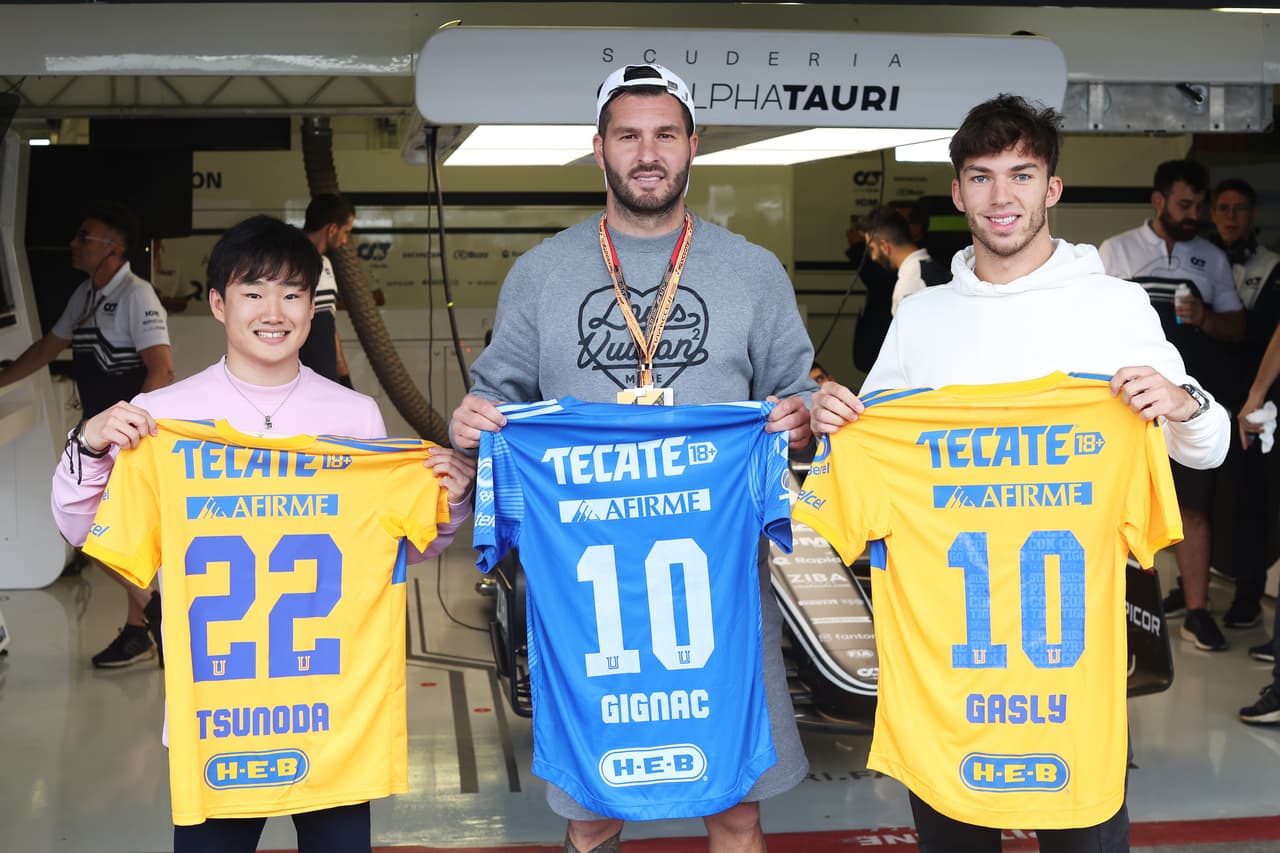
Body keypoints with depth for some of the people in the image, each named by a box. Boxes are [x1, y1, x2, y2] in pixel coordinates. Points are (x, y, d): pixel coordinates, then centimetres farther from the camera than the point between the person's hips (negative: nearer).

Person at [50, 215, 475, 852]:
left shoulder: (357, 416, 4)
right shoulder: (165, 415, -1)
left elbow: (396, 548, 12)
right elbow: (84, 533, 5)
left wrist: (447, 505, -5)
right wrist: (88, 449, -11)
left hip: (338, 700, 2)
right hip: (211, 701, -1)